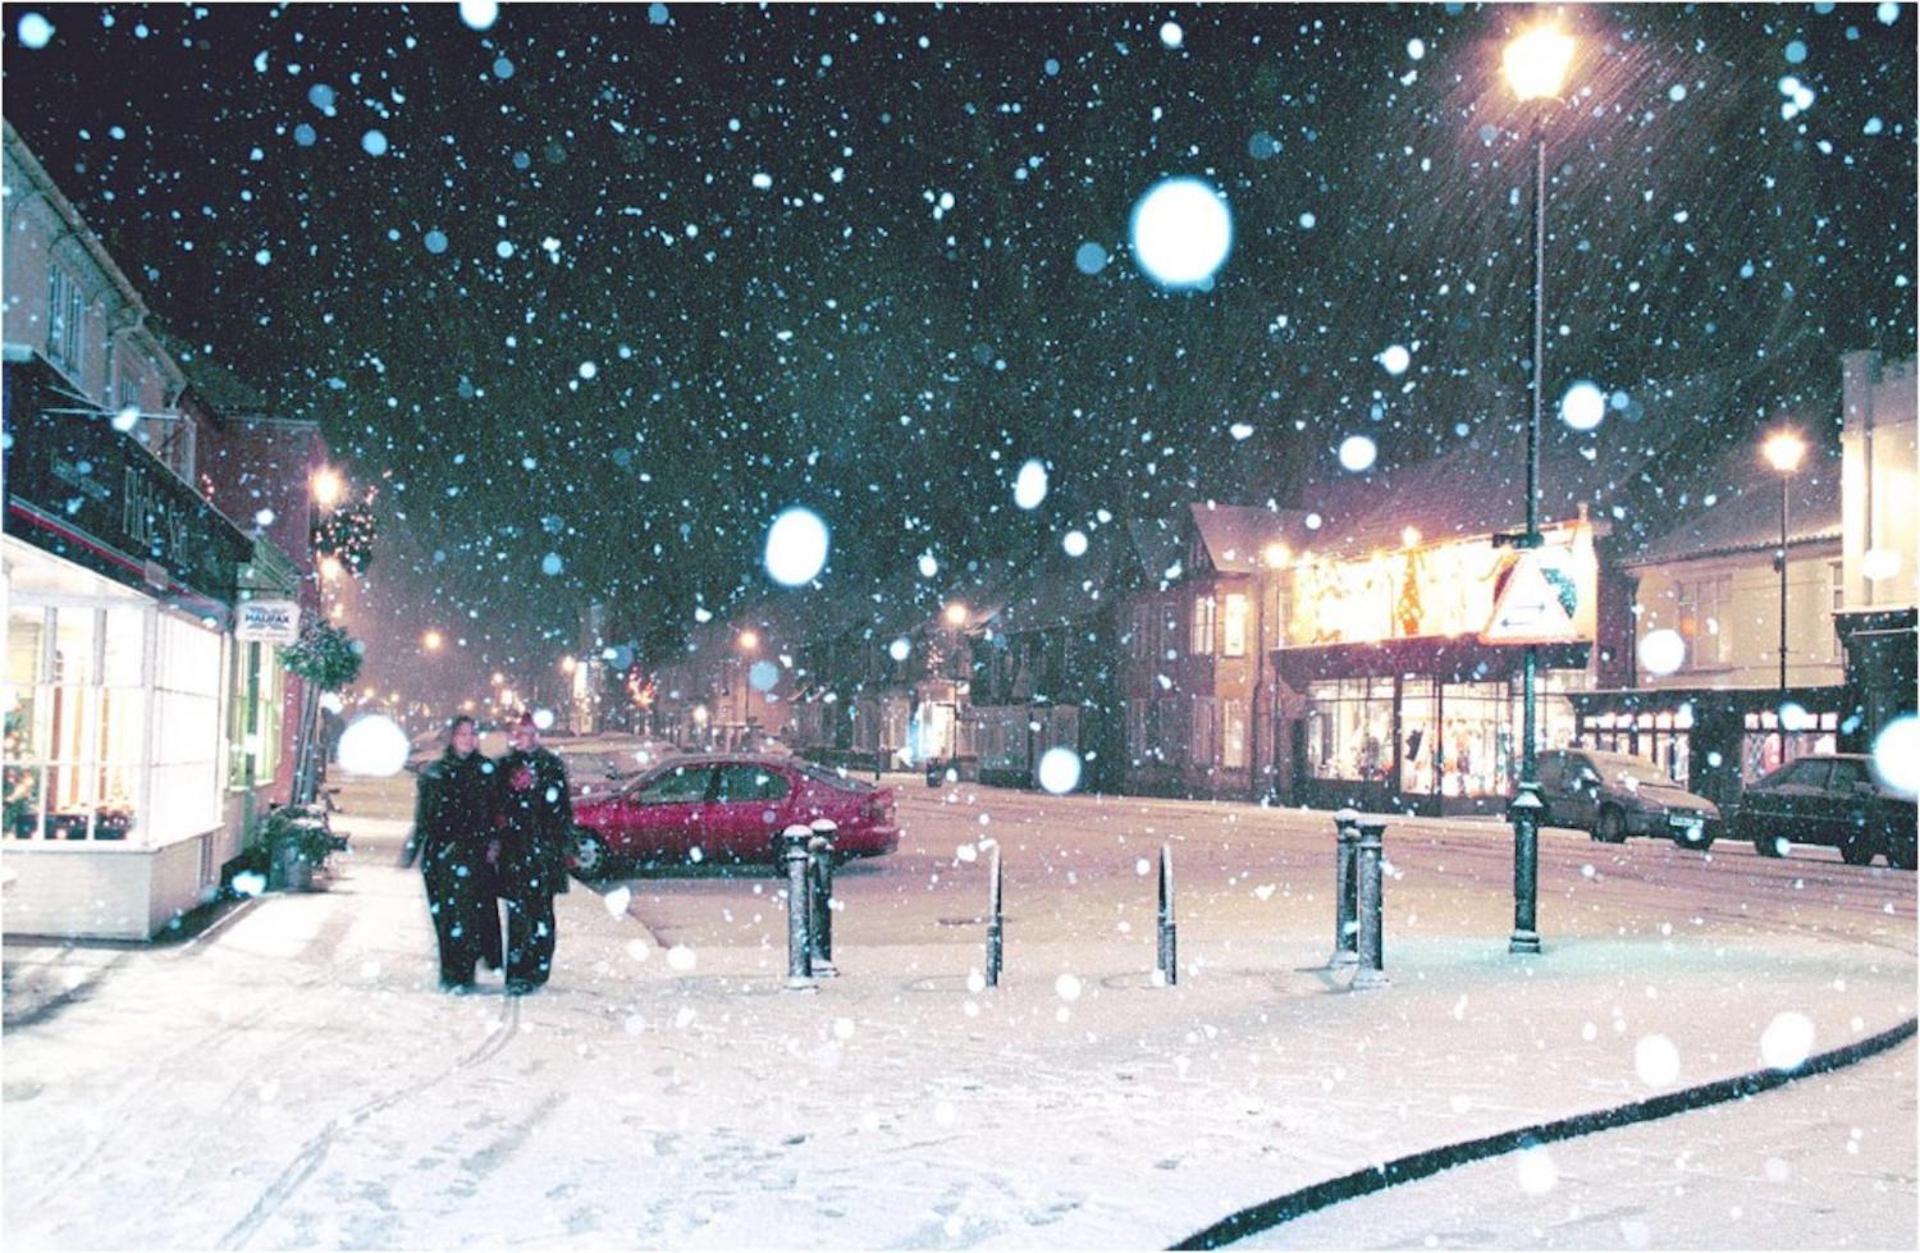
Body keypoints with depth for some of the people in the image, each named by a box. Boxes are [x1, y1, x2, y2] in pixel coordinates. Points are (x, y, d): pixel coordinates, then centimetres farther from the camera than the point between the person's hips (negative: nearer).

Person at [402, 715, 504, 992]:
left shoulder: (486, 770, 7)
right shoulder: (434, 772, 9)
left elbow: (496, 811, 4)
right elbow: (422, 815, 11)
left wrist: (493, 842, -6)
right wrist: (413, 847, 8)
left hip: (474, 852, -1)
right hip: (439, 852, 1)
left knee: (468, 909, -8)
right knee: (445, 913, 1)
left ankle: (462, 975, -3)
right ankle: (451, 974, 8)